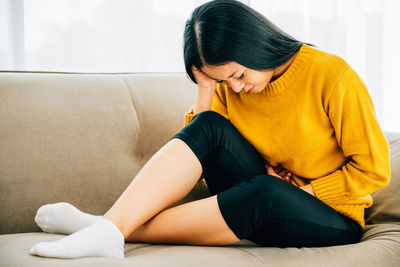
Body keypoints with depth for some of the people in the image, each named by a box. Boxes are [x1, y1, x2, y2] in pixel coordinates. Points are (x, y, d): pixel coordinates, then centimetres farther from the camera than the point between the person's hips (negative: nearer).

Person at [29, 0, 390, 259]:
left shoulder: (330, 75, -14)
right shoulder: (229, 87, 1)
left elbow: (374, 169, -11)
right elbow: (196, 152, 0)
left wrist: (303, 191, -14)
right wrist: (206, 88, -10)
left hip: (334, 220, -4)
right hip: (265, 209, 4)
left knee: (267, 194, -39)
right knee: (210, 126, -21)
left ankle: (129, 230, -32)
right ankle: (111, 225, -36)